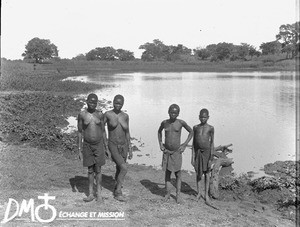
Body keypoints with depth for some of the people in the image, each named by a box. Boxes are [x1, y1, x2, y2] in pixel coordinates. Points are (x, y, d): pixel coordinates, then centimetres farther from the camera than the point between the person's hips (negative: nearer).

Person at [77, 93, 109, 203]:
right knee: (90, 170, 6)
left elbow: (103, 131, 5)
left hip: (98, 145, 0)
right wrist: (79, 149, -2)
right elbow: (80, 132, -1)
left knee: (98, 170, 3)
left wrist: (105, 148, 4)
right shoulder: (82, 115, -5)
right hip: (87, 145, 0)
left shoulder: (100, 114, -2)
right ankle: (91, 194, 15)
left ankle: (99, 194, 12)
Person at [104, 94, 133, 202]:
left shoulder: (125, 116, 4)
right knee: (124, 168, -18)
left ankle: (117, 190, 35)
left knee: (119, 170, 14)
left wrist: (130, 150, 9)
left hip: (123, 146, 4)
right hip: (113, 146, -4)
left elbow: (127, 133, 10)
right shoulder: (107, 114, -8)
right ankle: (118, 192, -3)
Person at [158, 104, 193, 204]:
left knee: (178, 174, 1)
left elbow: (191, 132, 6)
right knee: (167, 173, 5)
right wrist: (160, 143, 11)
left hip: (177, 152, -2)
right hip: (166, 152, 2)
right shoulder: (164, 123, 0)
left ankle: (178, 195, 9)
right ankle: (168, 194, 12)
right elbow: (159, 131, 22)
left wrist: (184, 145, 0)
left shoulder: (181, 122, -7)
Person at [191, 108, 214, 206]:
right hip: (197, 152, 2)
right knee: (198, 173, 9)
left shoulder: (211, 128, -1)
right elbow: (193, 143, 7)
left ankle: (206, 195, 12)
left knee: (206, 173, 3)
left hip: (206, 152, -2)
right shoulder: (195, 127, 5)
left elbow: (212, 143, -1)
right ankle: (198, 193, 23)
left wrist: (211, 157, -6)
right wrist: (192, 157, 3)